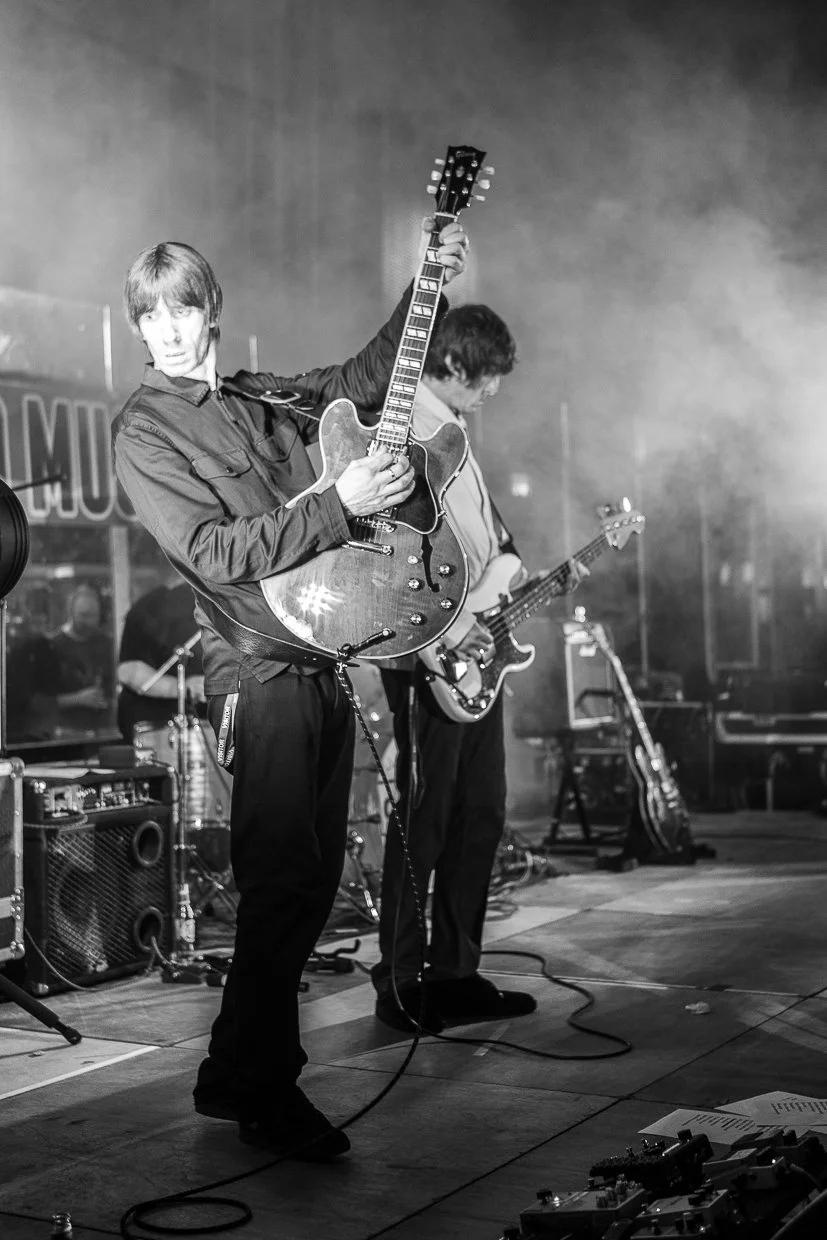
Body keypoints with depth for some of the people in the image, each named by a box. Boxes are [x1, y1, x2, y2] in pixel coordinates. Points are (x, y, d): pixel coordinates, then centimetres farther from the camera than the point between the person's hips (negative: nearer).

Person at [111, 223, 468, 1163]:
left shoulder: (264, 400, 16)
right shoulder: (143, 430, -5)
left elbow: (365, 378, 28)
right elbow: (217, 554, -17)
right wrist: (341, 504, -21)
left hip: (322, 666, 7)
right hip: (260, 674, -7)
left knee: (312, 880, 10)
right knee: (284, 887, -9)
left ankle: (238, 1075, 22)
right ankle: (264, 1093, 5)